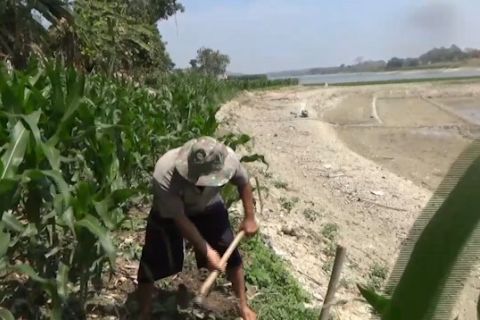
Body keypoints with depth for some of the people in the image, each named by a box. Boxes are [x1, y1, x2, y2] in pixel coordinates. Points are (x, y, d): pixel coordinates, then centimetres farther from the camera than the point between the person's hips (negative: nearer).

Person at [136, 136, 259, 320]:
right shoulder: (164, 176, -42)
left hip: (209, 207, 3)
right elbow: (180, 219, -30)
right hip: (169, 213, -2)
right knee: (152, 263, -5)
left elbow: (243, 182, -10)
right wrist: (207, 251, -28)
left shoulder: (228, 159, -35)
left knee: (230, 254, 5)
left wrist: (249, 218, -4)